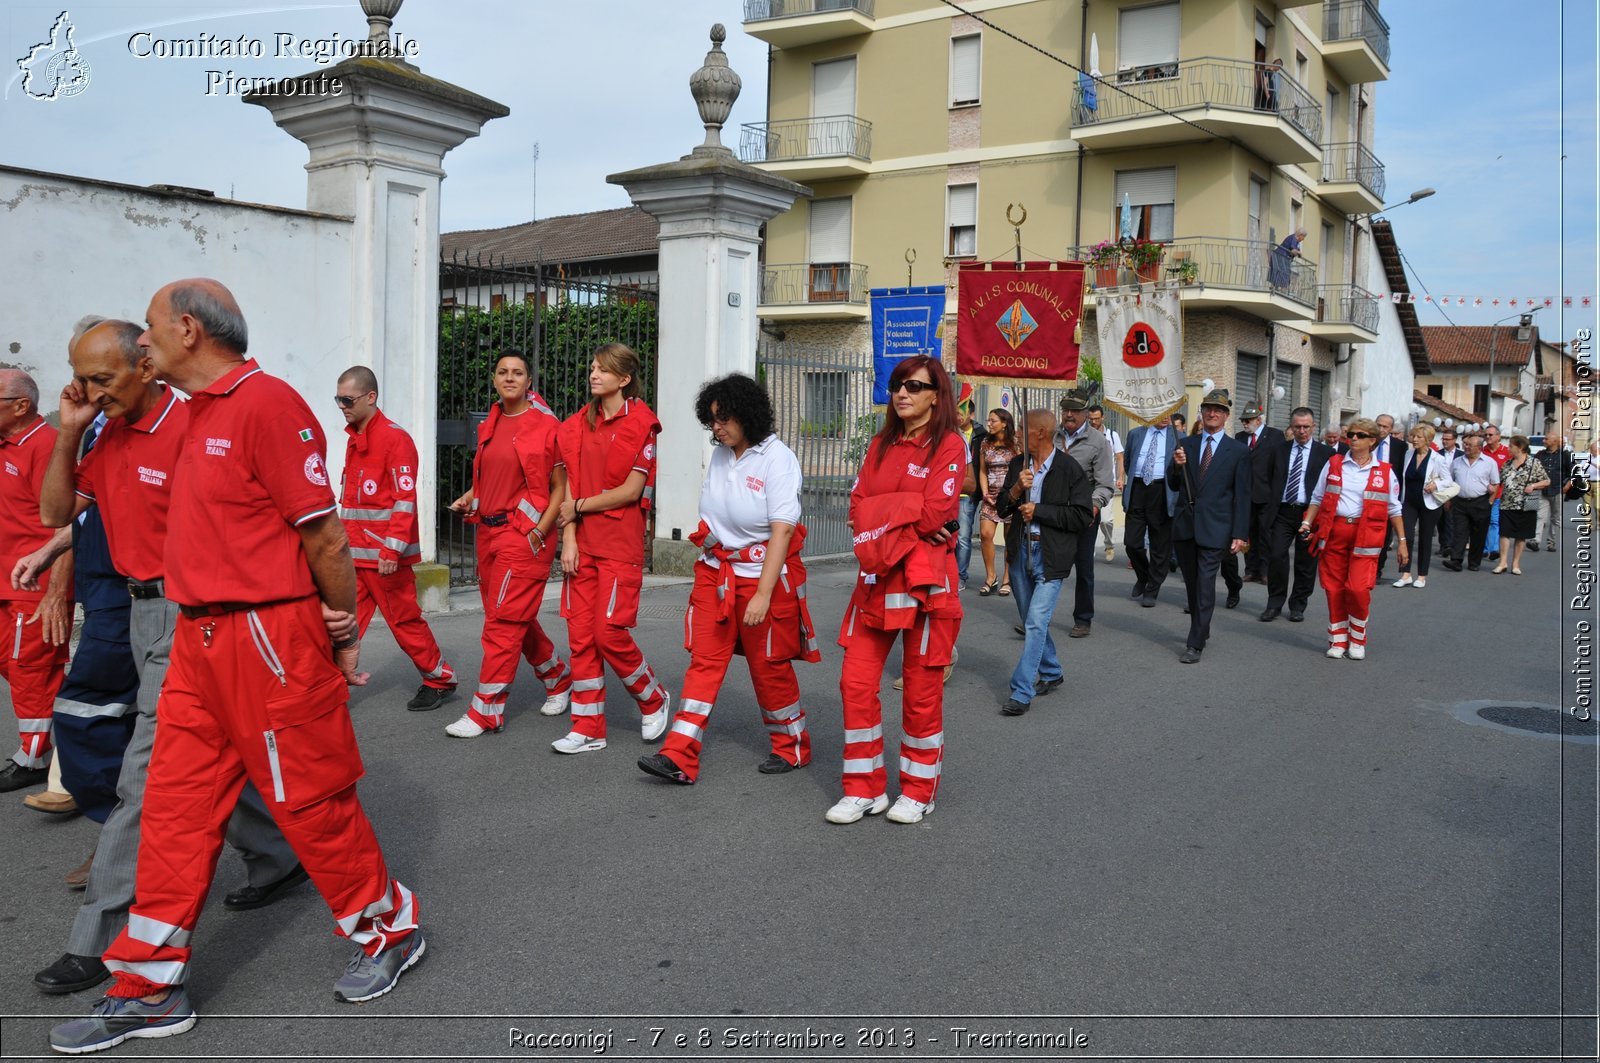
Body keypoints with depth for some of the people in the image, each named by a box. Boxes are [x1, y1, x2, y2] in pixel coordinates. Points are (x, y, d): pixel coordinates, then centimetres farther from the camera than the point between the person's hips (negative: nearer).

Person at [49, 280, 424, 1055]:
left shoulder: (267, 403, -15)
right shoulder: (196, 414, 14)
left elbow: (324, 534, -14)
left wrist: (345, 634, -7)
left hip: (269, 636, -9)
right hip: (198, 640, 9)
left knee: (311, 799, 4)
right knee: (175, 804, 11)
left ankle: (389, 929, 25)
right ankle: (150, 989, 23)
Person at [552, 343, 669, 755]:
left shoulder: (640, 423, -6)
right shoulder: (579, 424, 11)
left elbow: (631, 490, -11)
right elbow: (571, 486, 7)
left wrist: (579, 506, -4)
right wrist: (568, 537, -2)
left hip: (621, 543, -5)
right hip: (582, 544, 6)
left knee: (609, 631, -7)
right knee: (580, 634, 4)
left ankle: (654, 698, 19)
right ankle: (588, 728, 13)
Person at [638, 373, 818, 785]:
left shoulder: (778, 459, -15)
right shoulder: (719, 456, 6)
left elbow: (781, 531, -20)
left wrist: (763, 594, -24)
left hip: (763, 572, -5)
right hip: (715, 571, 6)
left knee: (769, 665, 6)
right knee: (704, 659, 0)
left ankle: (792, 747, 27)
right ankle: (680, 757, -1)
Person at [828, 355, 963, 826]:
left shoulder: (949, 445, -4)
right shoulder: (882, 445, 14)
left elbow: (934, 514, -16)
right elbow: (858, 506, 5)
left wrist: (880, 511, -5)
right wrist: (906, 513, -12)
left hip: (924, 580, -5)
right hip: (876, 579, 6)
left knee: (921, 690, 4)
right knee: (856, 683, 2)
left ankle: (919, 791, 21)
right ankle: (865, 789, 16)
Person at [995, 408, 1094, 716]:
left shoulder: (1070, 469, -10)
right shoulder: (1018, 465, 7)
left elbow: (1082, 517, -13)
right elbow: (1003, 509, 7)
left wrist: (1038, 511, -15)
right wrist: (1017, 489, -13)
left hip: (1051, 555, -6)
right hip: (1020, 551, 6)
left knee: (1036, 622, -12)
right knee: (1032, 621, 17)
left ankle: (1021, 692, -9)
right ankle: (1052, 674, 37)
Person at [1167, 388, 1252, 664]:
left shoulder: (1238, 451, 1)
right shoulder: (1186, 445, 9)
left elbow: (1242, 496, -1)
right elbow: (1173, 486, 11)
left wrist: (1240, 534, -6)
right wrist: (1177, 466, -10)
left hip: (1214, 528, -4)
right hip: (1185, 526, 4)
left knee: (1205, 586, -8)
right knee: (1192, 584, 14)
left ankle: (1195, 644, -5)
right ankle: (1202, 629, 33)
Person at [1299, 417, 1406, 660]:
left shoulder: (1384, 472, 6)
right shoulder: (1333, 464, 9)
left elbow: (1394, 509, 9)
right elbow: (1317, 498, 12)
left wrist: (1402, 540, 6)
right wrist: (1308, 522, -1)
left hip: (1365, 535, -2)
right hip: (1333, 531, 2)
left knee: (1358, 589, -10)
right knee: (1334, 588, 4)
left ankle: (1357, 641, 11)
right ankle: (1338, 640, 18)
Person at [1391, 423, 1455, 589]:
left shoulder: (1437, 459, -9)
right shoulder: (1408, 454, 3)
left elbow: (1448, 480, -5)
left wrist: (1436, 484, -24)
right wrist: (1400, 498, 9)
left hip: (1429, 503, -3)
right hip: (1409, 502, 3)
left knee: (1425, 539, 7)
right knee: (1406, 536, -10)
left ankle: (1422, 576, 15)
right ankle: (1405, 574, -7)